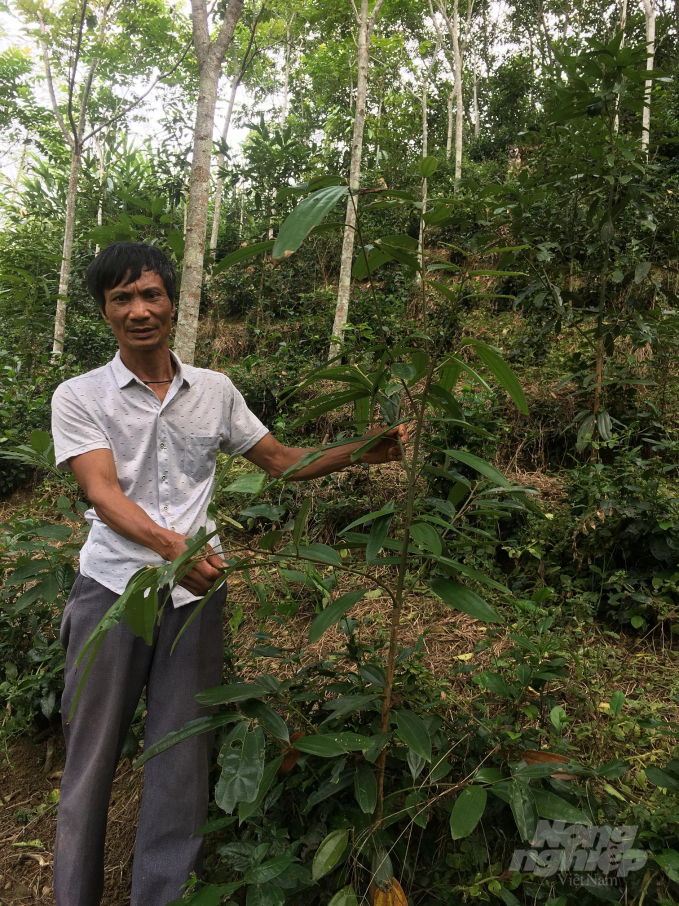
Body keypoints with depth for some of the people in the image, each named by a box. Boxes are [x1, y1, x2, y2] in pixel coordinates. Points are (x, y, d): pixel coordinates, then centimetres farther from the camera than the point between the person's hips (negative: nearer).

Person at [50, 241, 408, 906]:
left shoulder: (215, 391, 9)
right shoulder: (79, 398, 0)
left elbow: (282, 461, 15)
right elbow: (103, 493, -14)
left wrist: (360, 451, 1)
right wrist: (169, 544, -33)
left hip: (195, 592, 2)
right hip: (111, 590, -1)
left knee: (181, 761, 7)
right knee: (92, 756, 8)